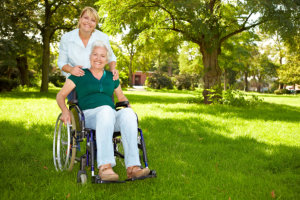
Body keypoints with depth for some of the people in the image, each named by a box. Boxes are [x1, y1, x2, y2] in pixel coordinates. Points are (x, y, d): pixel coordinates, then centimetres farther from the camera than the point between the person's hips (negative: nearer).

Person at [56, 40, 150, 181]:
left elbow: (121, 97, 33)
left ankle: (132, 167, -44)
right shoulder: (80, 75, 14)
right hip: (89, 116, -3)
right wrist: (65, 110, -9)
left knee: (127, 114, -33)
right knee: (106, 110, -40)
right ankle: (104, 167, -51)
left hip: (111, 117, 3)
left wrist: (129, 108, 12)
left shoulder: (111, 77, 24)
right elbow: (60, 95, 11)